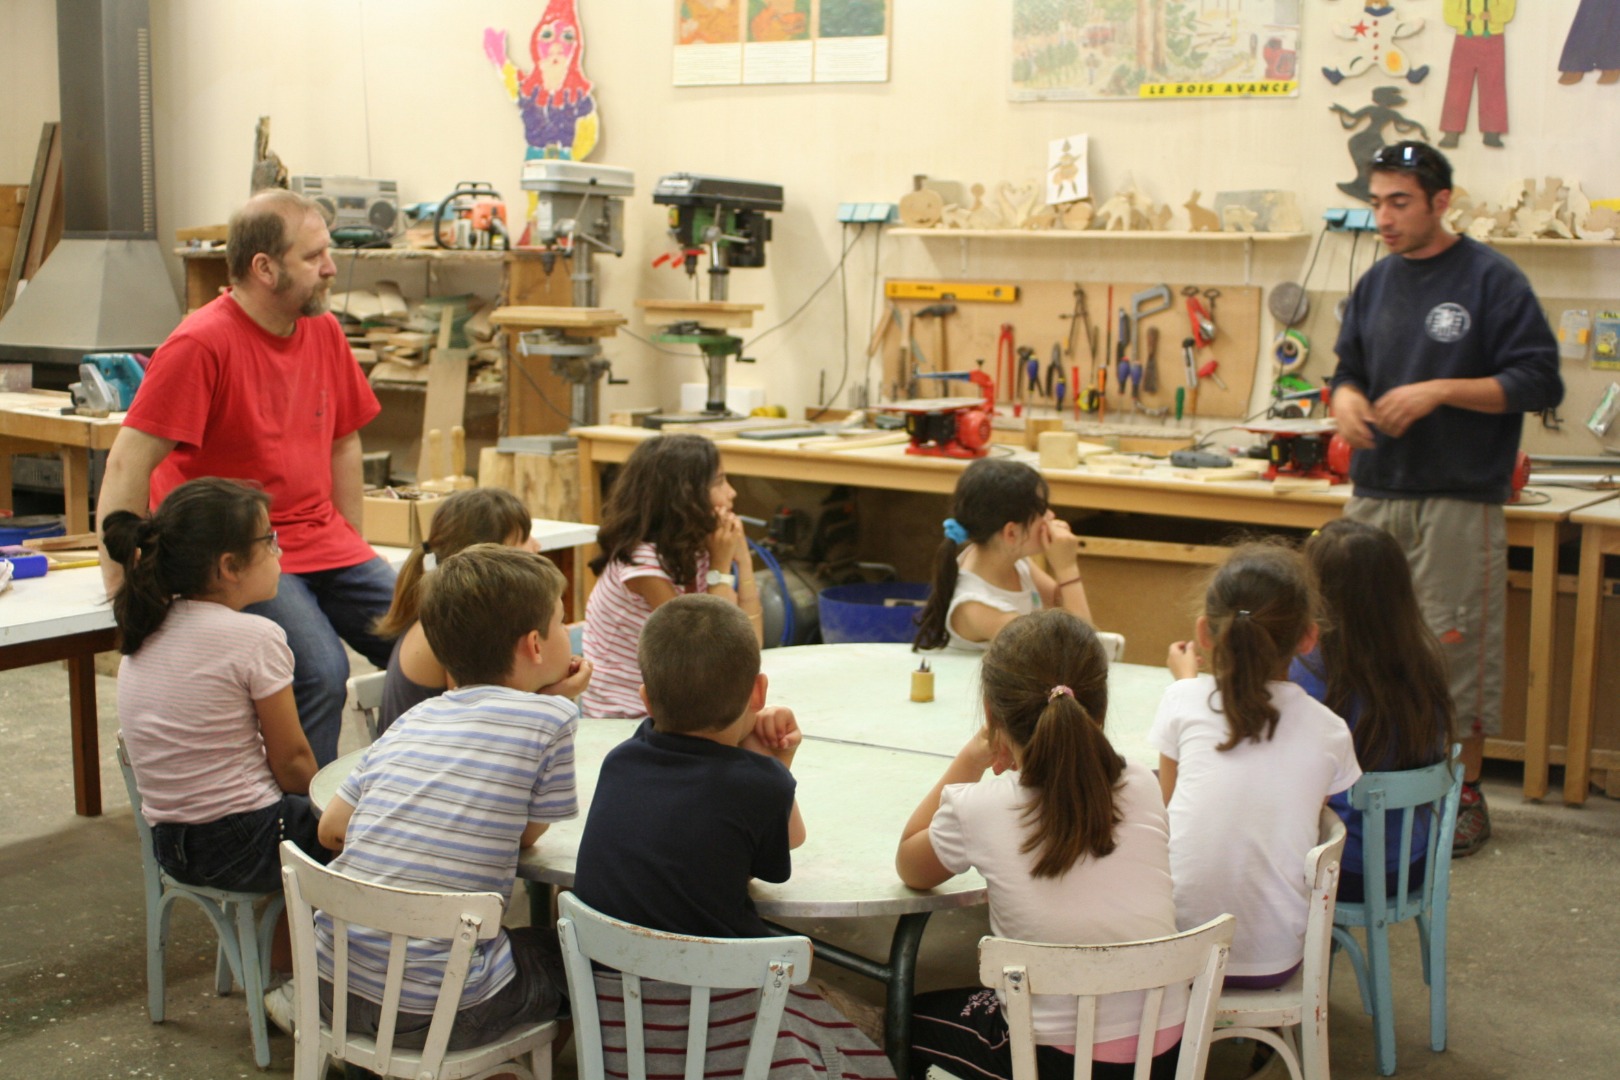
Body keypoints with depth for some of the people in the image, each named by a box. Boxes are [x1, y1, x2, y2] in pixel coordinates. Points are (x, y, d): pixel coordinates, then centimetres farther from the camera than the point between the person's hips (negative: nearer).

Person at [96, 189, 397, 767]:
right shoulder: (201, 343, -15)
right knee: (320, 671, -28)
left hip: (323, 545, 7)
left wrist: (354, 545, 13)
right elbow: (129, 463, -16)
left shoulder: (324, 331, 8)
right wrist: (124, 585, -18)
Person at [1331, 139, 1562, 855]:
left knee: (1458, 647, -1)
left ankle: (1466, 794, 12)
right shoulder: (1376, 284, 12)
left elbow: (1540, 383, -9)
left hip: (1459, 501, -6)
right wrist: (1345, 394, -2)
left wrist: (1440, 390, -17)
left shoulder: (1491, 280, -6)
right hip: (1375, 495, 6)